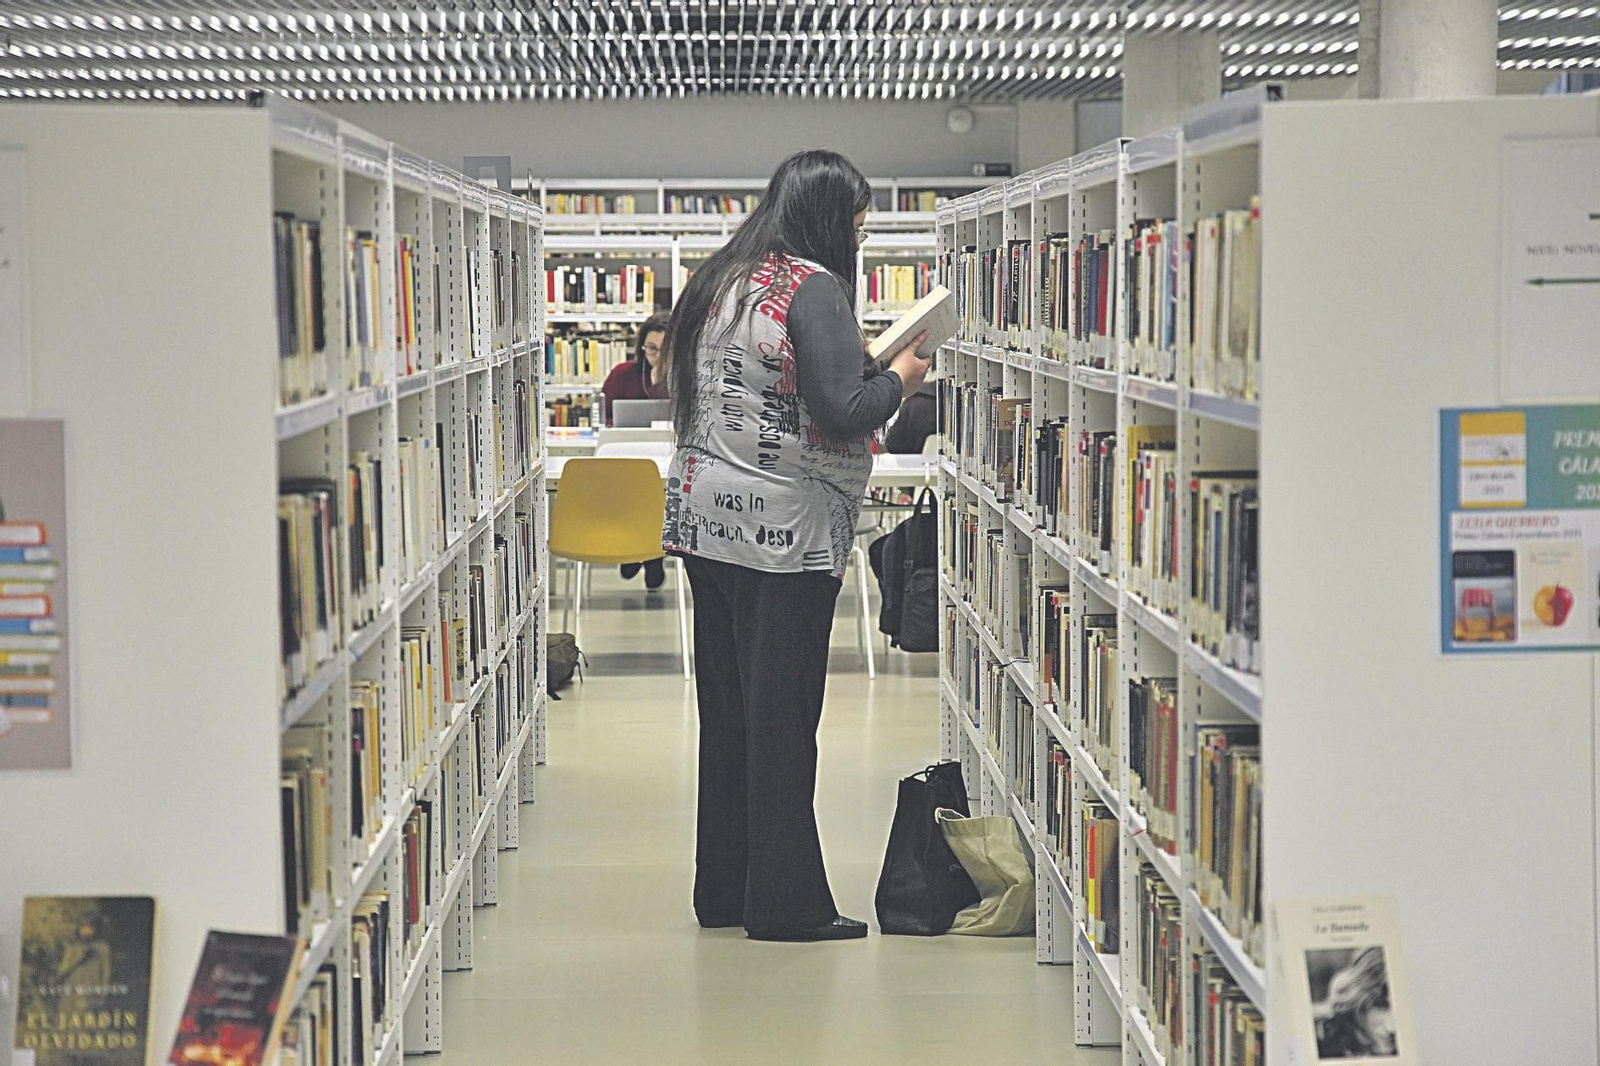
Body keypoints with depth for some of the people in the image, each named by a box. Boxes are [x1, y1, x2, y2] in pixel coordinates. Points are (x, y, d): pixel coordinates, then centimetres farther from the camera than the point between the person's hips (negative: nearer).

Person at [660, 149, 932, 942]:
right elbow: (843, 412, -20)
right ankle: (785, 902, 2)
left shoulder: (719, 282, 13)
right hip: (783, 533, -8)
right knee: (782, 716, -3)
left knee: (726, 710, 14)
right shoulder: (812, 287, -13)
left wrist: (869, 375, 19)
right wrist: (899, 376, -2)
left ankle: (723, 890, 21)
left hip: (704, 519, 9)